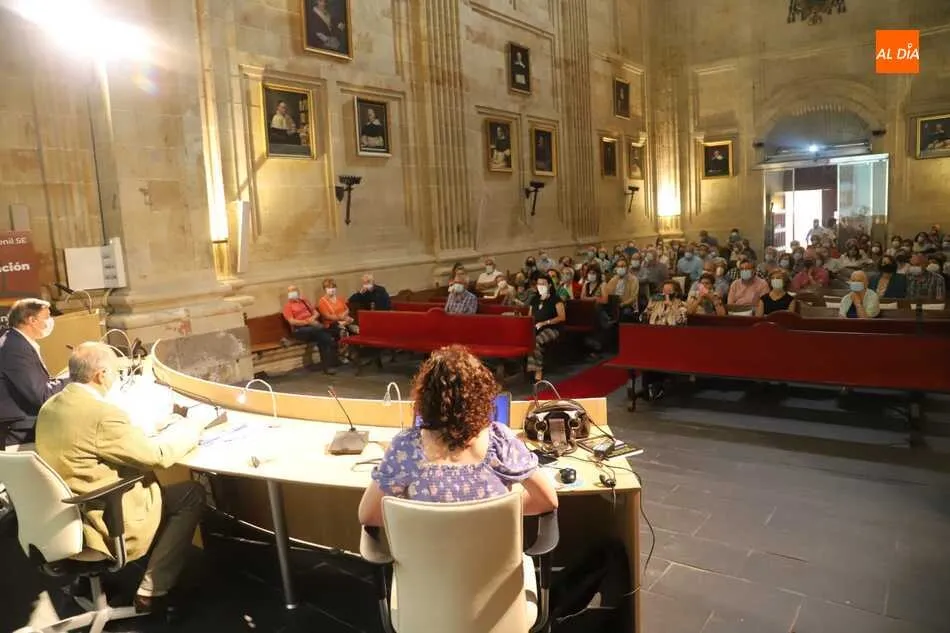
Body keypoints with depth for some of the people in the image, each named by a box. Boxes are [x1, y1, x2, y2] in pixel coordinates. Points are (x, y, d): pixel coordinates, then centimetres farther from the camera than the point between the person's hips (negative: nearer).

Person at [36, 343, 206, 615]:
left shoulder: (50, 406, 2)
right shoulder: (102, 414, -27)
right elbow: (157, 455, -19)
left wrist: (165, 426, 10)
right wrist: (191, 426, -3)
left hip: (65, 517, 9)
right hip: (105, 526, -9)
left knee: (154, 482, 23)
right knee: (192, 493, 2)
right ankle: (152, 590, 5)